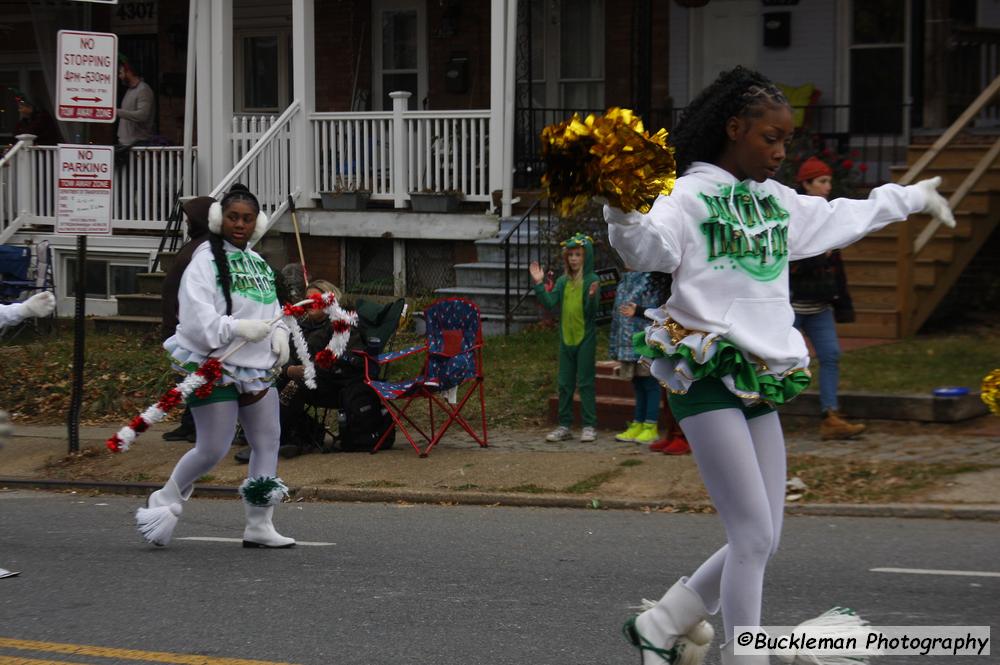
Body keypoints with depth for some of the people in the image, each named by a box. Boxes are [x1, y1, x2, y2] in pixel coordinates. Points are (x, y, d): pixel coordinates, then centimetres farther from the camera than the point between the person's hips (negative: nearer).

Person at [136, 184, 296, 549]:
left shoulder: (258, 264, 15)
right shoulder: (206, 261, -10)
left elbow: (273, 308, 23)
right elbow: (195, 316, -20)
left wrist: (279, 333, 2)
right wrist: (237, 328, -28)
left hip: (256, 368, 8)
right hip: (214, 367, -8)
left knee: (268, 442, 5)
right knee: (213, 449, -8)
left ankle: (259, 525, 12)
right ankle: (166, 501, 14)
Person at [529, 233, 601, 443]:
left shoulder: (591, 280, -9)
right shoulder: (563, 281, 7)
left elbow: (591, 312, -14)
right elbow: (550, 303, 0)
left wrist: (591, 297, -33)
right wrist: (538, 284, -5)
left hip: (585, 338, -5)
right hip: (566, 337, 6)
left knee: (585, 382, 0)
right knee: (564, 383, 10)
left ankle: (589, 426, 6)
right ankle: (564, 425, 17)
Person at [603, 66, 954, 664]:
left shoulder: (779, 204, 18)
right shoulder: (691, 196, -6)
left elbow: (843, 218, 35)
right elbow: (651, 249, -24)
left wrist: (910, 197, 48)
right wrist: (623, 210, -45)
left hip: (760, 383, 8)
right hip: (706, 375, -8)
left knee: (762, 541, 7)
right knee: (755, 535, -13)